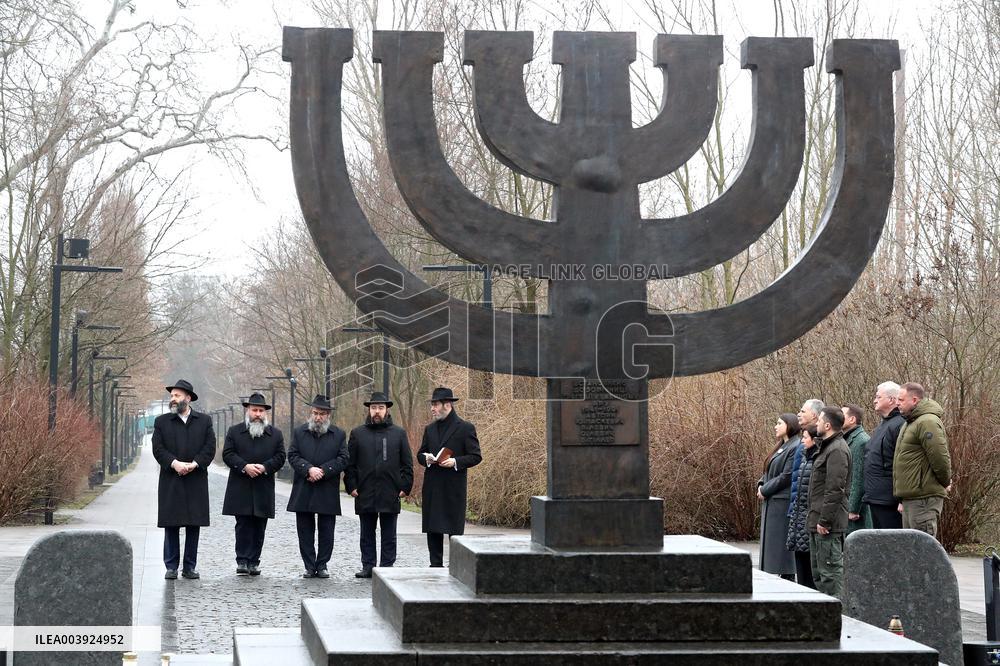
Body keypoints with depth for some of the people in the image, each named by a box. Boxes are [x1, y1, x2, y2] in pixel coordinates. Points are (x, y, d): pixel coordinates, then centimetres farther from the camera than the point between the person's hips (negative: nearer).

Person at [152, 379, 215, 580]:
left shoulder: (204, 421, 8)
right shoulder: (162, 421, 7)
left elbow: (210, 448, 0)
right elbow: (158, 449, -2)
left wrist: (193, 464, -14)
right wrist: (175, 463, -17)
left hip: (196, 481, 0)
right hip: (170, 482, 0)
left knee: (194, 525, 3)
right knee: (171, 525, 0)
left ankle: (190, 567, 9)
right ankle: (171, 567, 6)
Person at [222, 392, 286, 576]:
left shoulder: (276, 434, 9)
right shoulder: (234, 432, 7)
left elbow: (280, 457, 4)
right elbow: (227, 454, -1)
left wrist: (265, 467, -13)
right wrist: (244, 466, -16)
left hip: (263, 490, 1)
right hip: (241, 490, -1)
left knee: (259, 527, 3)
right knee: (243, 525, -3)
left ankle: (254, 562, 8)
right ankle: (242, 561, -1)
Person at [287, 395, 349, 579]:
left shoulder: (339, 435, 5)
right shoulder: (299, 432, 8)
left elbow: (342, 460, -2)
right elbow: (293, 456, 1)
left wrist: (322, 471, -14)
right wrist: (308, 469, -16)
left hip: (328, 492, -1)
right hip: (303, 491, 1)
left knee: (326, 532, 3)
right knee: (305, 530, 3)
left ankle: (322, 565, 12)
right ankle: (310, 566, 10)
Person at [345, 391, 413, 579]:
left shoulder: (399, 433, 6)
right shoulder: (357, 434, 7)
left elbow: (407, 464, 6)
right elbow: (350, 463, 6)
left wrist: (405, 487, -2)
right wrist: (352, 486, -3)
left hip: (390, 493, -1)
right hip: (365, 493, 1)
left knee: (389, 535, 4)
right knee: (367, 534, 8)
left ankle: (387, 568, 10)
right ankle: (368, 567, 14)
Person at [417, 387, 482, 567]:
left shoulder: (465, 428, -3)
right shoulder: (430, 429, 14)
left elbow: (476, 456, -4)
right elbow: (420, 454, 20)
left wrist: (456, 462, -18)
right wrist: (426, 458, -3)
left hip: (454, 487, -5)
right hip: (432, 488, 5)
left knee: (455, 529, -2)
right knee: (432, 529, 7)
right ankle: (436, 565, 14)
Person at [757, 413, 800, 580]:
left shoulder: (795, 448, -14)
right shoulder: (781, 447, 17)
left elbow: (787, 476, -18)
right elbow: (770, 472, 20)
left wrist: (765, 491, -12)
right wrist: (761, 485, 1)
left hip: (783, 502, -10)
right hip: (772, 503, 10)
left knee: (781, 542, -7)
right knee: (771, 542, 10)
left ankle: (787, 578, -4)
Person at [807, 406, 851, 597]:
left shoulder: (837, 450, -16)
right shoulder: (826, 447, 18)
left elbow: (835, 489, -22)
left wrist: (824, 521, -22)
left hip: (828, 525, -11)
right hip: (818, 523, 11)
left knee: (830, 571, -8)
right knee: (818, 573, 16)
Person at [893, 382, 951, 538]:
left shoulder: (928, 422, -16)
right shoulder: (910, 423, 18)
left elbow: (940, 457, -20)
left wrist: (945, 482, -7)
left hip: (924, 496, -11)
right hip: (910, 496, 11)